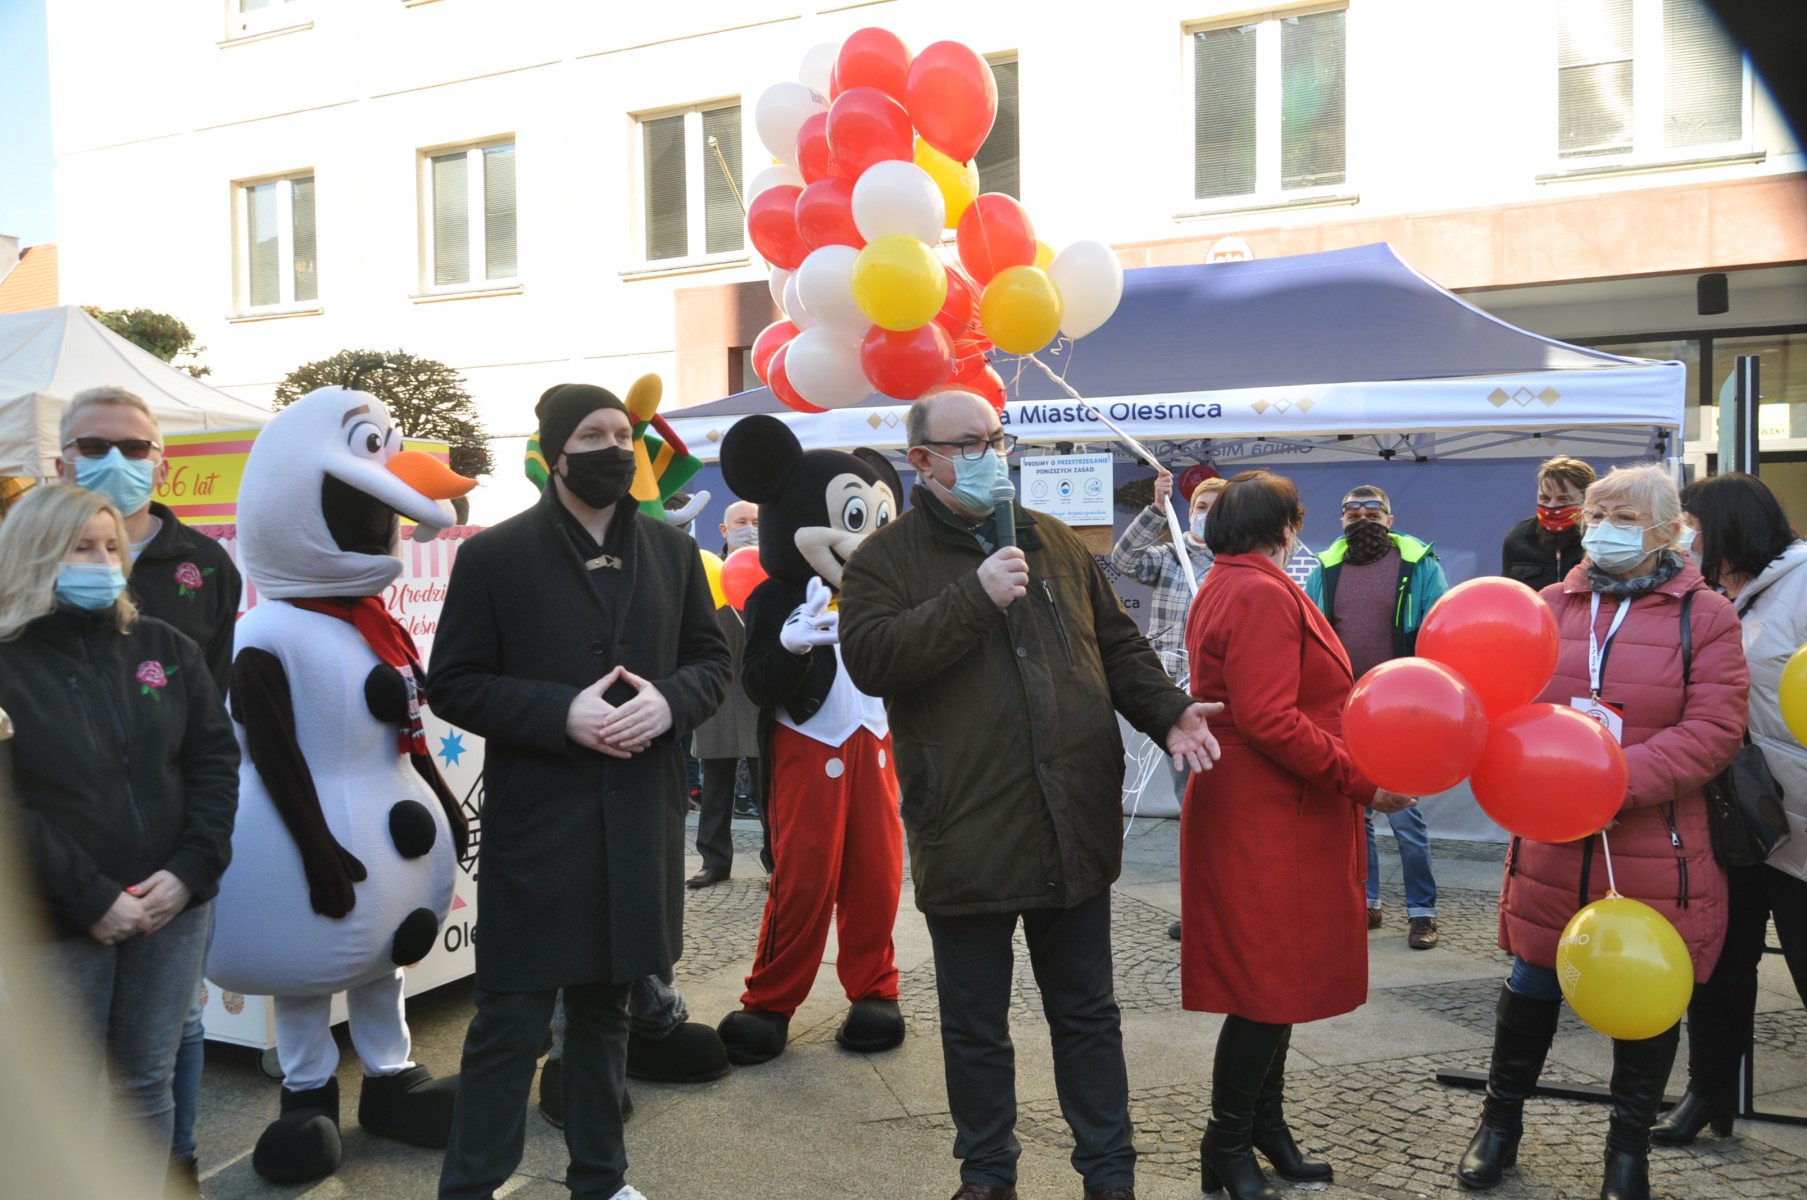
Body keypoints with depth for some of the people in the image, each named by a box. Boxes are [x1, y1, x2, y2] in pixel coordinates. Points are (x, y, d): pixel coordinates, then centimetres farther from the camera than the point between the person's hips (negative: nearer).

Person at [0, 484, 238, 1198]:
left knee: (148, 1084, 13)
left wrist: (189, 871, -7)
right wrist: (92, 901, -15)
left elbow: (214, 759, 5)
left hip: (171, 907, 3)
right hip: (60, 925, -3)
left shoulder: (164, 648, 6)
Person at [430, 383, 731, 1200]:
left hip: (640, 823, 4)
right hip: (534, 824, -4)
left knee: (605, 1009, 17)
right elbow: (453, 684, -5)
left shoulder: (672, 551, 8)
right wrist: (561, 713, -18)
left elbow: (712, 660, 11)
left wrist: (669, 700, -11)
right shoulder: (494, 555, -4)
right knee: (510, 1023, 0)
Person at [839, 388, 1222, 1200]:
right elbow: (868, 659, -18)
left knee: (1086, 1014, 16)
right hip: (967, 838, -3)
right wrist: (974, 599, -20)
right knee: (975, 1025, 13)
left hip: (1074, 829, 3)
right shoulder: (888, 560, -2)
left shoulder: (1055, 544, 11)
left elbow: (1117, 648, 14)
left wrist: (1167, 713, -3)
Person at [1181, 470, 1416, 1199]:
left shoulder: (1225, 587, 16)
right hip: (1269, 821, -11)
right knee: (1271, 986, -2)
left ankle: (1266, 1127, 28)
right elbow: (1269, 719, -24)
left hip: (1262, 816, 11)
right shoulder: (1262, 594, -17)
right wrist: (1361, 783, -21)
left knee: (1274, 979, 17)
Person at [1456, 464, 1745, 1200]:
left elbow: (1713, 730, -13)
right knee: (1533, 981, 13)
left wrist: (1618, 778, -24)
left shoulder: (1705, 615, -4)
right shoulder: (1552, 605, 7)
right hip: (1550, 845, 3)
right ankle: (1501, 1119, 33)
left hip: (1653, 855, -2)